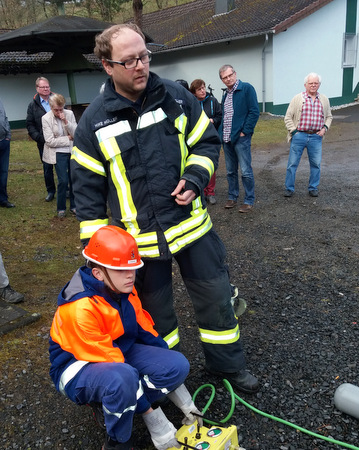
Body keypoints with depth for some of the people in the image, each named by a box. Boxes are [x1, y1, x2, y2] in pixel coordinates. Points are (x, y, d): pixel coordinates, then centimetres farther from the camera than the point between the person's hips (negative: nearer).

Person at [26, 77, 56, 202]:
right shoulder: (33, 105, 4)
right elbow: (30, 125, 4)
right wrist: (39, 138, -10)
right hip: (44, 143, 1)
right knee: (47, 167, 9)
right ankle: (50, 191, 22)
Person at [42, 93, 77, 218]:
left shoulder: (69, 114, -1)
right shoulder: (46, 118, -7)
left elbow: (76, 133, -4)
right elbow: (50, 141, -11)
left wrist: (66, 122, -18)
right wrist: (68, 138, -8)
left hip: (72, 151, 3)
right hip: (59, 153, -3)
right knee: (63, 181, -8)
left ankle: (73, 206, 23)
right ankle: (61, 208, 10)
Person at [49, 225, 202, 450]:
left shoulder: (123, 288, -8)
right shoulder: (80, 309, -31)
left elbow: (145, 331, 3)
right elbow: (110, 364, -30)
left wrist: (169, 363, -1)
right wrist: (155, 421, -27)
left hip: (121, 352, 7)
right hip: (79, 367, -7)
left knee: (178, 365, -14)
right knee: (123, 377, -40)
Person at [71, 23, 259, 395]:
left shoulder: (176, 97, -3)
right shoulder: (93, 121, -7)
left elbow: (207, 141, 6)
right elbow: (87, 189, -3)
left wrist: (195, 179, -14)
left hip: (191, 224, 2)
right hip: (139, 239, -1)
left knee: (215, 297, 13)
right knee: (154, 310, 17)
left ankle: (228, 364, 39)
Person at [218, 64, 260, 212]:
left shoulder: (247, 88, -5)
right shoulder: (225, 94, 17)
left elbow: (254, 112, -11)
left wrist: (244, 132, -15)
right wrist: (221, 133, 9)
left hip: (241, 138, -7)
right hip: (226, 139, 7)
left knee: (246, 171, -3)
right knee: (231, 171, 14)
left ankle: (249, 200, 7)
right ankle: (232, 197, 26)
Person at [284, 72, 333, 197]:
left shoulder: (324, 100, 11)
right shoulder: (297, 98, 1)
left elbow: (329, 117, 21)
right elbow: (288, 117, 2)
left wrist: (325, 128, 4)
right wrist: (293, 131, -7)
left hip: (316, 137, 3)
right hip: (299, 135, -2)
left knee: (316, 164, 6)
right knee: (292, 163, 0)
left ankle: (313, 188, 21)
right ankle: (289, 188, 11)